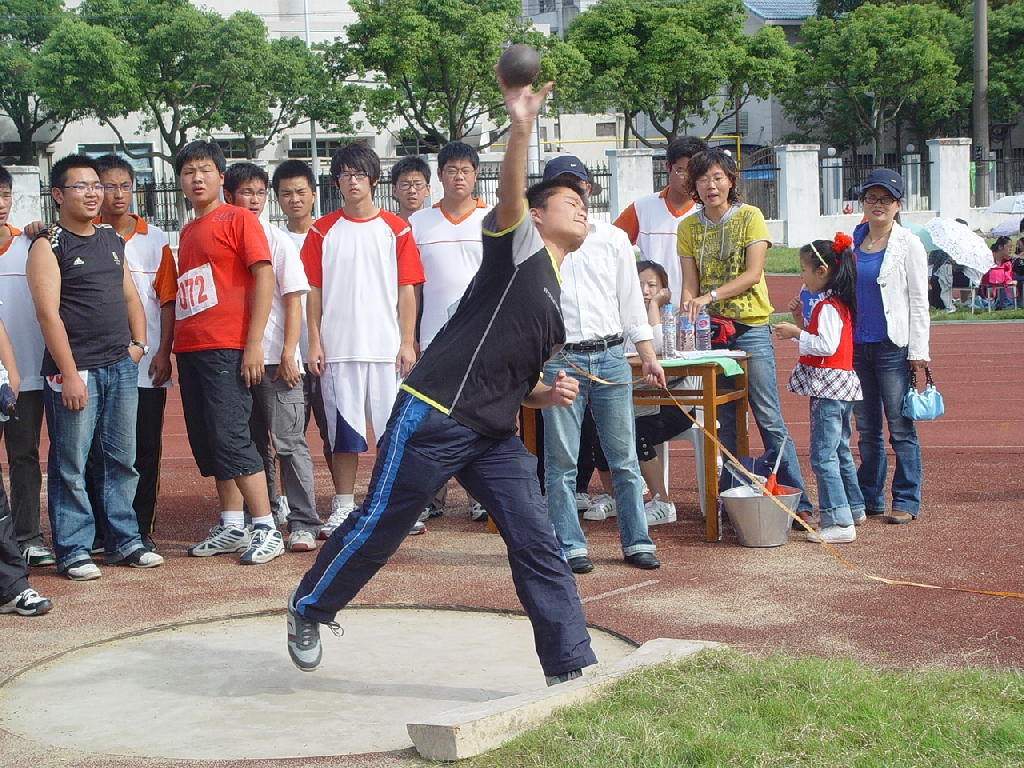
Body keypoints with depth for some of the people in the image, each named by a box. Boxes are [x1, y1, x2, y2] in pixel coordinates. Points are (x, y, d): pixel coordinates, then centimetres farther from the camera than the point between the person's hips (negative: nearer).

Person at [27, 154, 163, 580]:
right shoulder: (48, 245, -5)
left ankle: (124, 540, 18)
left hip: (121, 368, 6)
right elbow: (48, 312, -11)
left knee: (121, 461, 10)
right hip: (75, 370, -6)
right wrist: (68, 374, -16)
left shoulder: (112, 239, 16)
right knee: (70, 465, -2)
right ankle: (73, 550, 5)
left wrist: (138, 343, 7)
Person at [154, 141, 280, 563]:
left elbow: (264, 276, -10)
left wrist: (254, 343, -16)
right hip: (189, 350, 8)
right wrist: (171, 349, 16)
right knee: (207, 444, 8)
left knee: (230, 439, -12)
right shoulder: (187, 232, 19)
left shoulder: (238, 219, -2)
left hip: (227, 349, -8)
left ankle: (267, 529, -6)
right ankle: (231, 527, 16)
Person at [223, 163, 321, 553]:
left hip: (274, 357, -4)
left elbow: (293, 301, -2)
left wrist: (288, 353, -11)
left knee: (289, 441, -6)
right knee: (252, 442, 11)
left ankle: (303, 523, -4)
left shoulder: (279, 241, 0)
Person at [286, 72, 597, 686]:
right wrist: (521, 129, -41)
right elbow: (510, 196, -24)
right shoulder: (518, 244, 0)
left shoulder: (555, 297, 22)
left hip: (496, 437, 8)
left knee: (538, 544, -2)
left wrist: (553, 394, 6)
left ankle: (572, 668, 0)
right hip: (434, 417, -8)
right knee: (379, 526, 3)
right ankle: (309, 610, 26)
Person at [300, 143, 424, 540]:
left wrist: (408, 342, -3)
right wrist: (314, 342, -1)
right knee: (343, 430, 3)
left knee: (392, 430, 1)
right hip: (337, 347, 1)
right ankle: (342, 507, 12)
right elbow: (313, 290, 6)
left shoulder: (395, 229, 5)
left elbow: (407, 289, 3)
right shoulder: (322, 231, 7)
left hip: (387, 347, -1)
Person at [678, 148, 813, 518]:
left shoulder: (750, 217, -2)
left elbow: (752, 274, -12)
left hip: (751, 328, -4)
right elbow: (690, 283, 5)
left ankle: (796, 500, -1)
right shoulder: (689, 227, 9)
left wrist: (710, 297, -23)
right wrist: (688, 313, -14)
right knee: (723, 422, 7)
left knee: (768, 418, -5)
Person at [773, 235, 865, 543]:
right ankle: (854, 509, 31)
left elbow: (827, 345, -24)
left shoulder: (827, 306, -15)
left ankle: (839, 522, -14)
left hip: (827, 385, -11)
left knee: (823, 455, -11)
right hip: (842, 384, 11)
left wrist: (797, 333, -17)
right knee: (840, 450, 20)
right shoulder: (839, 303, 15)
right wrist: (799, 329, 10)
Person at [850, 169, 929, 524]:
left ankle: (906, 501, 2)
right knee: (867, 429, 10)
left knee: (900, 428, -3)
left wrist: (918, 350, -9)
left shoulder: (908, 245, -1)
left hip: (892, 347, -5)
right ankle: (869, 497, 18)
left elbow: (919, 301, -3)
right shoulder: (851, 242, 11)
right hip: (857, 345, 5)